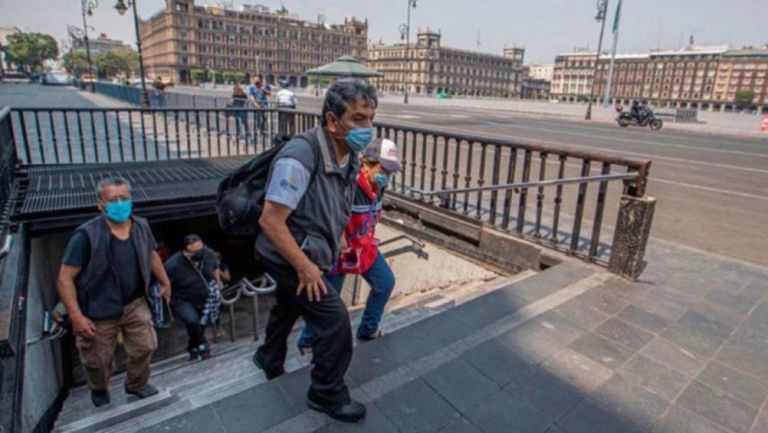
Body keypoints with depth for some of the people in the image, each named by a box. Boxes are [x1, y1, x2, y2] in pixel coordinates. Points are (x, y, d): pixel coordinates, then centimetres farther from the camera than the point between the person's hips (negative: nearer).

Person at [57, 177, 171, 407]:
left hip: (134, 304, 4)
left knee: (145, 346, 16)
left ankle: (137, 384, 45)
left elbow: (152, 255, 11)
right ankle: (99, 391, 49)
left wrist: (165, 282, 17)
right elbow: (65, 279, -19)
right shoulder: (86, 236, -24)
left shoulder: (141, 227, -8)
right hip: (99, 312, -4)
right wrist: (76, 316, -22)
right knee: (99, 361, 15)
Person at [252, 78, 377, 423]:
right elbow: (270, 221, -30)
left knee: (288, 307, 30)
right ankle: (327, 396, 19)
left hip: (308, 254, 9)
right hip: (289, 257, -9)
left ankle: (269, 360, 58)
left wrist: (334, 248, 11)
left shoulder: (350, 156, -4)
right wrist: (305, 267, -25)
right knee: (336, 324, -5)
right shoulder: (300, 158, -31)